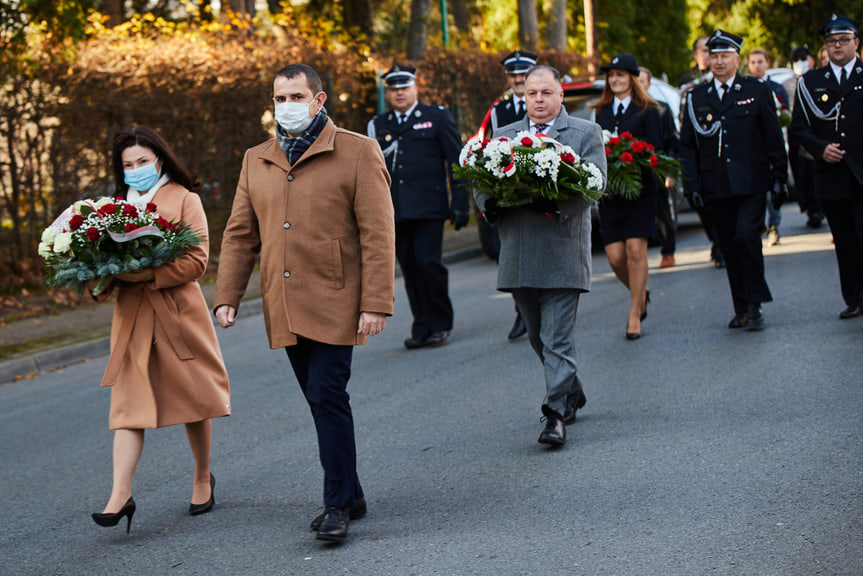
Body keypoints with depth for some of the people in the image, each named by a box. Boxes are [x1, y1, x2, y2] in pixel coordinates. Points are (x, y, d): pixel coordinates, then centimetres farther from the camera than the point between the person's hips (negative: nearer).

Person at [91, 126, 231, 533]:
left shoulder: (183, 199, 0)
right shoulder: (118, 205, 14)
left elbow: (196, 260, -10)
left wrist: (146, 274, -21)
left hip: (178, 313, -3)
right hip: (131, 317, 3)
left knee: (193, 398, 8)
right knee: (128, 403, -6)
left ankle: (203, 479, 26)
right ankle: (120, 495, -13)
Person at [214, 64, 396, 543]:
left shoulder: (357, 153, -2)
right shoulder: (256, 161, 14)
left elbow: (377, 234, -6)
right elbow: (239, 235, 17)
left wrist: (375, 303, -13)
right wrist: (226, 297, 7)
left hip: (334, 304, -5)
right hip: (284, 309, 5)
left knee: (328, 396, -12)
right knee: (321, 401, 11)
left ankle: (337, 506, -4)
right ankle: (349, 496, 22)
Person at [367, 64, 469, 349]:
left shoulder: (437, 117, 6)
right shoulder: (378, 126, 15)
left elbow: (456, 162, 5)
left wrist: (460, 203, -2)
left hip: (428, 207, -4)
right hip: (395, 212, 4)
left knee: (428, 262, -12)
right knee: (410, 269, 2)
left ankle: (440, 325, 2)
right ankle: (422, 328, 10)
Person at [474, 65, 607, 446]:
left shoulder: (586, 134, 5)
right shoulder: (503, 136, 16)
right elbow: (481, 184, 11)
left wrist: (555, 203, -24)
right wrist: (489, 204, -13)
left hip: (563, 254, -5)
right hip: (518, 257, 5)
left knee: (557, 338, -9)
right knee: (538, 336, 15)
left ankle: (557, 414, -7)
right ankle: (571, 394, 34)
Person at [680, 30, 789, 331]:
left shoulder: (757, 91, 6)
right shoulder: (696, 97, 10)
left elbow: (774, 139, 6)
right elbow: (687, 145, 11)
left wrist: (779, 178, 0)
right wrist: (693, 185, 2)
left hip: (751, 183, -3)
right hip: (716, 187, 3)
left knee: (747, 236, -18)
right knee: (729, 247, 6)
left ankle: (755, 305, -8)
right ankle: (741, 308, 16)